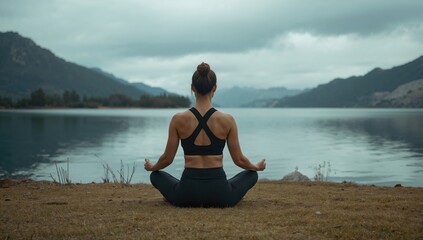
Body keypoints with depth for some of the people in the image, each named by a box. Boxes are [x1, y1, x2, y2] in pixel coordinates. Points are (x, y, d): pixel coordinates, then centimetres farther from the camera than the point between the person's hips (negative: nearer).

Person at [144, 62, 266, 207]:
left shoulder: (178, 119, -6)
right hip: (219, 195, 0)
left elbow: (167, 158, 2)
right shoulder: (227, 120, -7)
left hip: (187, 195, 1)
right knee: (252, 174, 29)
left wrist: (151, 167, 25)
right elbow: (239, 160, 1)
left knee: (156, 175, 30)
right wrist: (257, 167, 24)